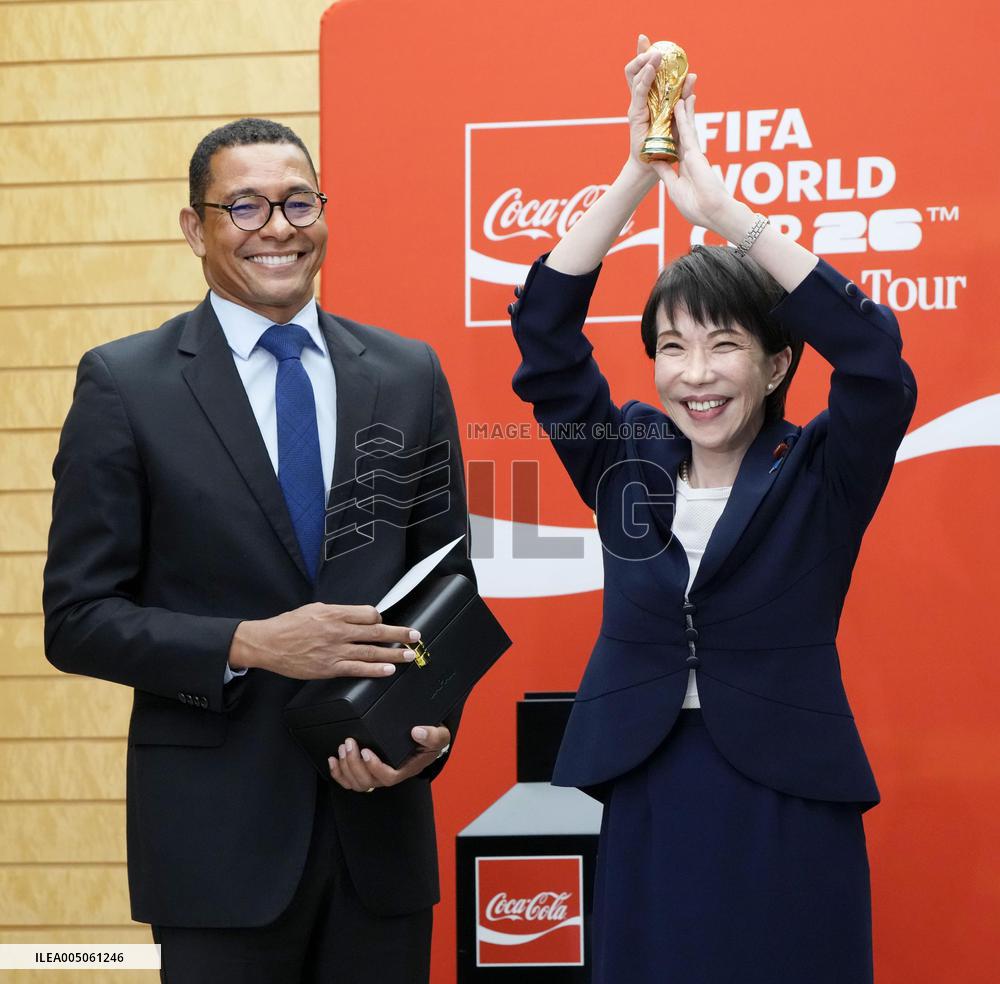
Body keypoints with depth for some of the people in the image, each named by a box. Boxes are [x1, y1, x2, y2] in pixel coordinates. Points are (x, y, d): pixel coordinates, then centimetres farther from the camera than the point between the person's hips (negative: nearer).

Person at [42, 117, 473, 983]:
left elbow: (448, 582, 11)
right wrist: (249, 646, -17)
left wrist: (432, 721, -7)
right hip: (219, 832, -3)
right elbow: (78, 619, -4)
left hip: (381, 816, 3)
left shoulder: (408, 376, 7)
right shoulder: (124, 385, -2)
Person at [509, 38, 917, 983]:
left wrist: (720, 204, -21)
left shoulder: (819, 475, -2)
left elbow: (874, 357, -18)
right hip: (643, 805, 3)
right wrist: (637, 173, -11)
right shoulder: (629, 460, 7)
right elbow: (544, 334, -1)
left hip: (786, 809, -3)